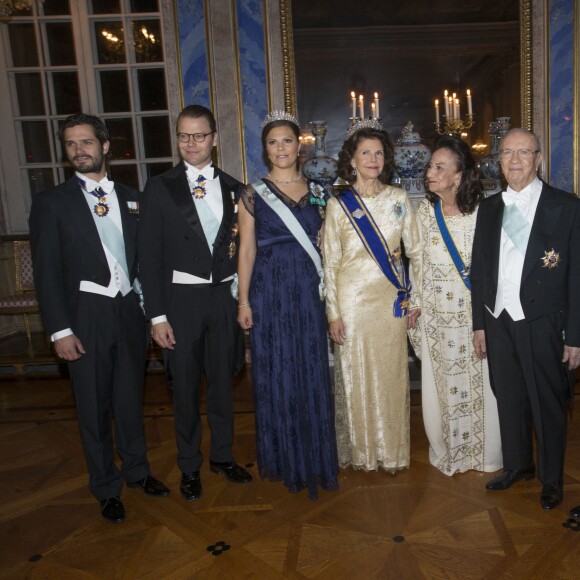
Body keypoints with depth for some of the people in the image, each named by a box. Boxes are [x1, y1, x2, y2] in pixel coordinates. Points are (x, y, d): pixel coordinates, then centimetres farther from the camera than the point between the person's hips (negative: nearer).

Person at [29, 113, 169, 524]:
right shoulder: (52, 202, -2)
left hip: (130, 310, 3)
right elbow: (48, 272, -5)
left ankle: (137, 469, 36)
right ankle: (106, 487, 27)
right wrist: (60, 330, -10)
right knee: (94, 405, 8)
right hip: (86, 316, -3)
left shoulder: (130, 198, 8)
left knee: (131, 397, 16)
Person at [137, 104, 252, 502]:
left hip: (225, 295, 3)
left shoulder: (233, 188, 6)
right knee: (186, 386, 8)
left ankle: (223, 455, 34)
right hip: (181, 298, -2)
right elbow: (150, 255, -5)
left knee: (223, 380, 14)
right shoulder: (160, 188, -2)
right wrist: (157, 315, -9)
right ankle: (189, 466, 28)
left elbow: (242, 246, 8)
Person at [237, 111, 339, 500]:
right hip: (270, 293, -2)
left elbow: (323, 246, 10)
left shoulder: (316, 193, 9)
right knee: (277, 375, 6)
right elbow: (247, 250, 0)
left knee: (313, 373, 7)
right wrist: (244, 301, -5)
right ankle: (284, 459, 25)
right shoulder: (253, 195, 1)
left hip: (309, 292, 2)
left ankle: (316, 457, 25)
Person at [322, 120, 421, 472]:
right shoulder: (339, 205, -1)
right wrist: (333, 312, -6)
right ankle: (361, 451, 25)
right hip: (353, 300, -1)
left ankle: (392, 451, 26)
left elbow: (416, 250, 7)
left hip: (392, 299, 2)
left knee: (391, 374, 8)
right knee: (356, 375, 6)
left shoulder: (398, 199, 5)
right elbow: (330, 262, -2)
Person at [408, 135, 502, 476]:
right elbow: (420, 263, 5)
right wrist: (416, 307, 5)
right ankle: (446, 452, 33)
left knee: (479, 383, 7)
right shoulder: (425, 212, -1)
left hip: (474, 310, -2)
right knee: (440, 384, 12)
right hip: (436, 311, 3)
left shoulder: (482, 212, -10)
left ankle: (485, 453, 31)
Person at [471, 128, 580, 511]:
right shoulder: (489, 208, 8)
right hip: (499, 322, 4)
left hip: (543, 325, -3)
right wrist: (480, 323, 8)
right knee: (509, 399, 16)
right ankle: (517, 465, 37)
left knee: (549, 404, 10)